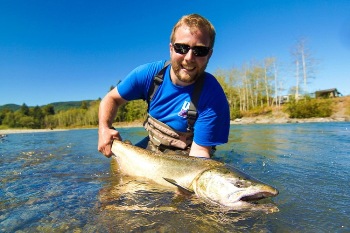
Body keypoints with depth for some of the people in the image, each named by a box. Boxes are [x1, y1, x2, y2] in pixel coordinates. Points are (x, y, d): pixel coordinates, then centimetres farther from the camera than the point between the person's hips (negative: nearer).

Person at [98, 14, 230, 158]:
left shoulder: (213, 97, -25)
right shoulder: (149, 74, -14)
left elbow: (199, 151, -22)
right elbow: (112, 98, -2)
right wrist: (104, 129, -18)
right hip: (147, 155, 4)